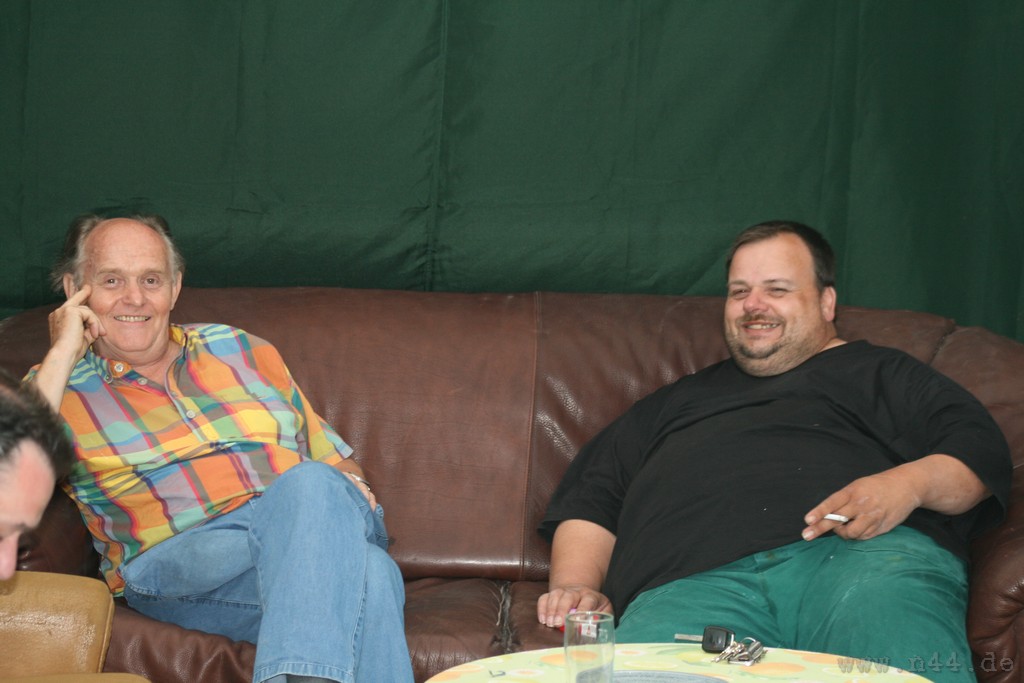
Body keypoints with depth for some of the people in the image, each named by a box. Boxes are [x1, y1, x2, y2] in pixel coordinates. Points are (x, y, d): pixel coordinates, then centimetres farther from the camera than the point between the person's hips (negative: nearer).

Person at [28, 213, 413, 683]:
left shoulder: (242, 350, 24)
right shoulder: (58, 385, 15)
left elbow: (329, 455, 27)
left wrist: (350, 487, 3)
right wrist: (62, 355, -1)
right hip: (176, 561, -4)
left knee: (314, 484, -37)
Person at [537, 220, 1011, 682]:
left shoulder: (880, 374, 30)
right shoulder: (675, 402, 39)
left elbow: (981, 446, 15)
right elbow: (589, 499, 33)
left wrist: (910, 483, -8)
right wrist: (576, 586, 11)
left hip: (858, 552, -1)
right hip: (693, 580, 2)